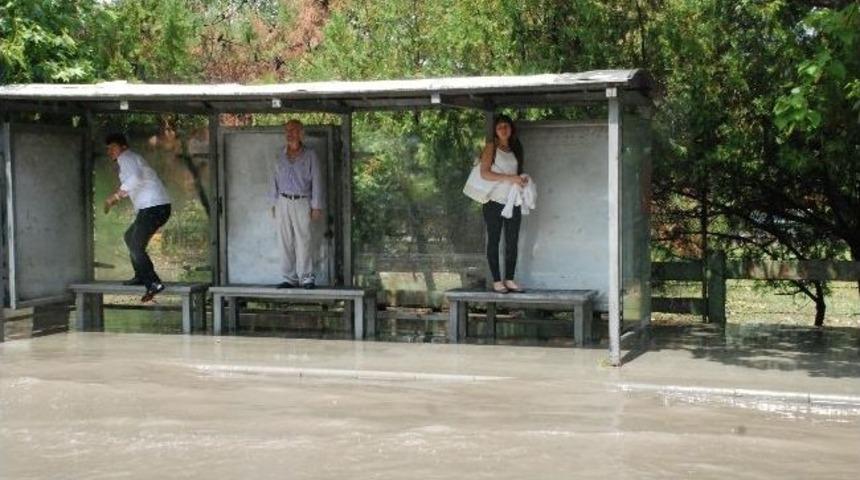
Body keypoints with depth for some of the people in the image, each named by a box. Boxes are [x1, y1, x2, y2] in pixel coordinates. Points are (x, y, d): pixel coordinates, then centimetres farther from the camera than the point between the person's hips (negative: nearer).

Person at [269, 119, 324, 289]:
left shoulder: (309, 155, 0)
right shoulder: (280, 156, 10)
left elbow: (316, 181, -1)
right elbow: (275, 180, 14)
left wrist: (316, 206, -6)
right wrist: (274, 203, 9)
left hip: (302, 202, -3)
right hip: (283, 202, 4)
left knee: (303, 241, -6)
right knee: (286, 242, 3)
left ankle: (306, 278, 0)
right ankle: (289, 278, 9)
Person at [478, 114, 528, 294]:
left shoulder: (515, 149, 15)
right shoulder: (491, 147, -3)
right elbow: (484, 173, -12)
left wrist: (522, 178, 2)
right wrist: (509, 178, -17)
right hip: (495, 201, -5)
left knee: (512, 242, 4)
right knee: (494, 241, 0)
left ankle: (509, 280, 11)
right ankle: (497, 281, 3)